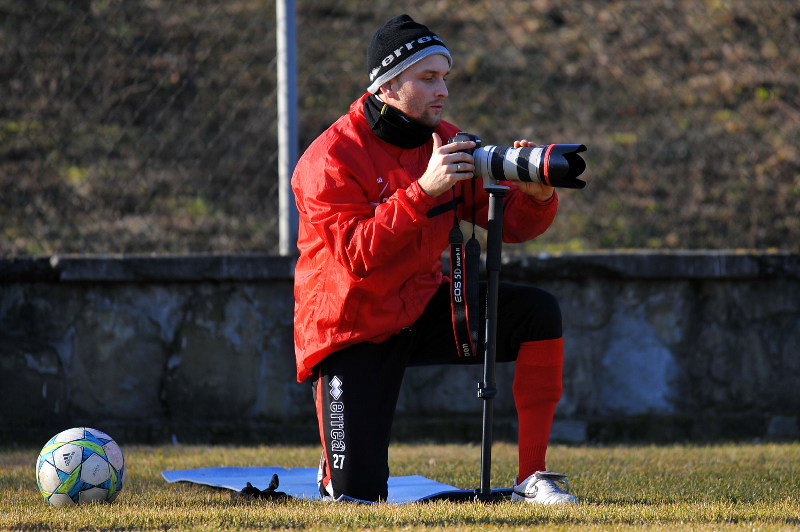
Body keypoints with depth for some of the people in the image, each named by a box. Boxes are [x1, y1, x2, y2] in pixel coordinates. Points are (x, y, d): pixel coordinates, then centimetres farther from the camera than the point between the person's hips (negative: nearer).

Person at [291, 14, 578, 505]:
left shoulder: (445, 142, 0)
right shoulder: (331, 160, -18)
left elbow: (511, 224, -3)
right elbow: (358, 254, -30)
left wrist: (537, 195, -26)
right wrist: (424, 190, -37)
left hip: (423, 308, 6)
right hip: (353, 330, -5)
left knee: (539, 313, -17)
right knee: (358, 493, -16)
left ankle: (532, 478, -12)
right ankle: (339, 464, 25)